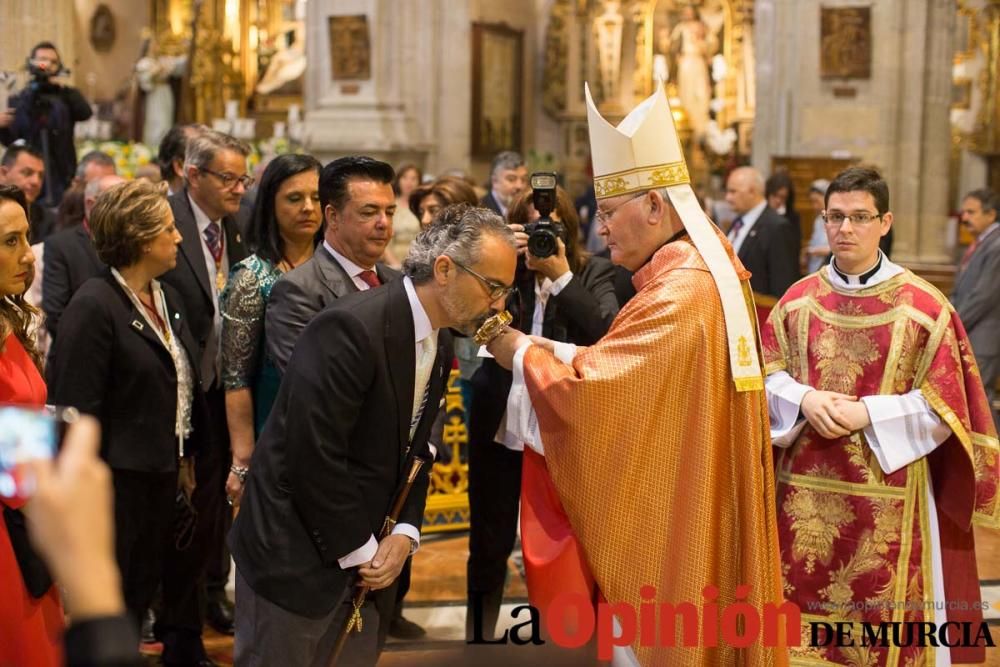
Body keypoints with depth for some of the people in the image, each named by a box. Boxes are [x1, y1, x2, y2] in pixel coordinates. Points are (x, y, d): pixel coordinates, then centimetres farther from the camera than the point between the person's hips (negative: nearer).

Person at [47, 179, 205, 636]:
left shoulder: (167, 298, 8)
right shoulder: (94, 306, -18)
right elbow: (78, 409, -19)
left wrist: (185, 457, 12)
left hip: (162, 475, 8)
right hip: (118, 479, -8)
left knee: (144, 590, 18)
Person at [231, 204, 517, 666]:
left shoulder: (439, 347, 6)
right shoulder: (352, 327, -23)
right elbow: (315, 456, -25)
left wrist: (404, 535, -4)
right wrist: (359, 552, -15)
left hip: (363, 559, 8)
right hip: (294, 554, -8)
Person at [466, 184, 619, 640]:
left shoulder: (594, 273, 0)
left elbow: (608, 334, -16)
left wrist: (562, 275, -20)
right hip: (500, 426, 1)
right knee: (489, 543, 11)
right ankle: (478, 636, 28)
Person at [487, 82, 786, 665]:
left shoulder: (679, 296, -22)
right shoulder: (702, 270, 9)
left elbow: (582, 392, -23)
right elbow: (625, 369, 12)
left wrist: (521, 351, -7)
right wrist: (552, 350, 1)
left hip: (666, 529, -9)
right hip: (690, 517, 9)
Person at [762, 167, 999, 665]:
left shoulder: (923, 306, -7)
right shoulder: (798, 300, 5)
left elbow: (945, 405, -6)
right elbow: (767, 376, 9)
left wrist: (867, 413, -17)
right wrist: (805, 399, -12)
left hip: (888, 498, -3)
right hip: (806, 491, 3)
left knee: (882, 622, 7)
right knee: (803, 618, 11)